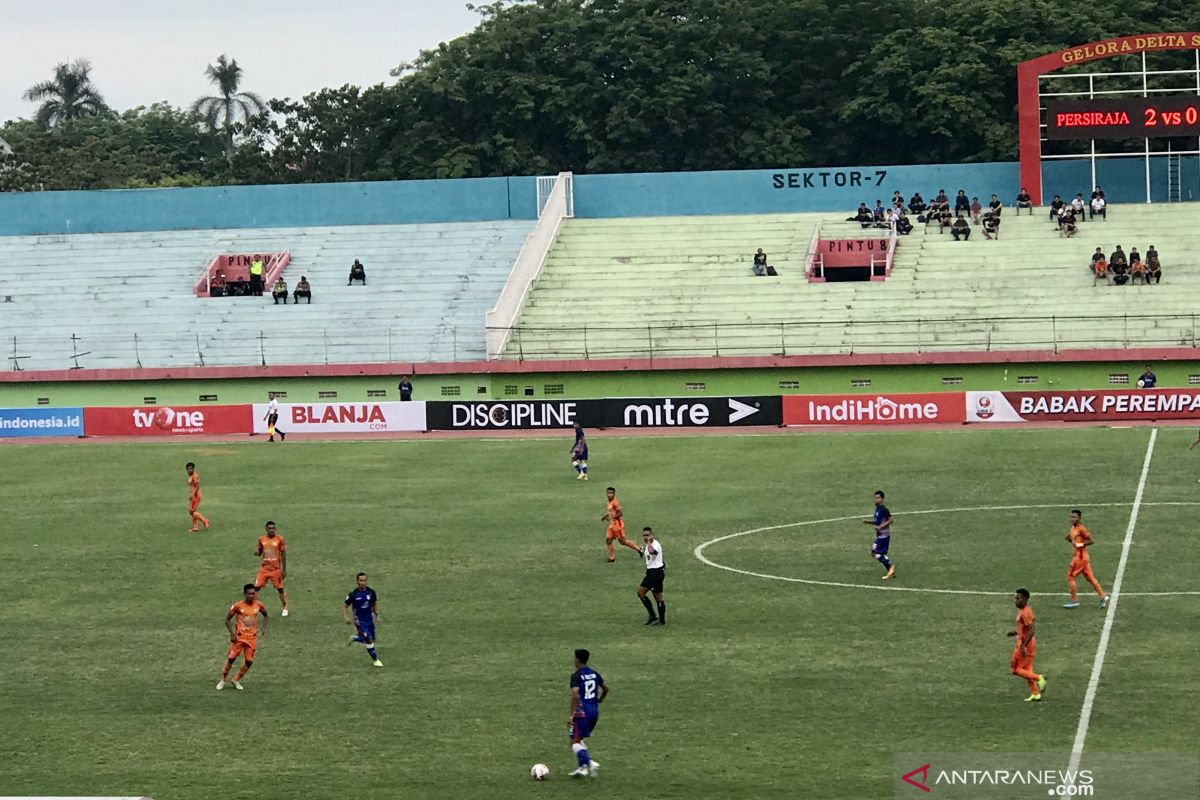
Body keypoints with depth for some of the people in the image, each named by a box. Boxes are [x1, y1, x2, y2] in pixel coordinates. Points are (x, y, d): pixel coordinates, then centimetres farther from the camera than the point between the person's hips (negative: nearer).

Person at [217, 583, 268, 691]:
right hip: (239, 636, -3)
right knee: (231, 658, -3)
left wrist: (264, 627, 2)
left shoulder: (259, 605, -3)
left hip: (252, 637, 3)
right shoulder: (238, 606, -13)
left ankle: (236, 680, 19)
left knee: (249, 661, 0)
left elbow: (265, 615, 17)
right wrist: (232, 634, -12)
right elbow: (227, 619, -4)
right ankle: (223, 680, 15)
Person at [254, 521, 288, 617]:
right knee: (256, 587, -3)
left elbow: (283, 554, -3)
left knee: (280, 588, 4)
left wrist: (284, 569, -5)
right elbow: (260, 552, 13)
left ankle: (285, 608, 20)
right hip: (264, 568, 2)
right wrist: (257, 552, -13)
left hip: (276, 569, -2)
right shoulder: (261, 539, 1)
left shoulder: (279, 539, -7)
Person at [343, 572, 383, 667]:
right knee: (369, 640, -12)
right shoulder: (353, 594, -14)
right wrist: (346, 617, -18)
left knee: (371, 640, 11)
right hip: (359, 621, -5)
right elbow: (345, 606, -4)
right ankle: (375, 660, 4)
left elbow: (375, 604, 13)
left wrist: (377, 616, 8)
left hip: (370, 620, 5)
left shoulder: (371, 592, -4)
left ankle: (354, 639, 37)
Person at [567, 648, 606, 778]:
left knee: (575, 742, -2)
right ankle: (582, 767, 12)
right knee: (579, 739, 21)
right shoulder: (594, 674, 9)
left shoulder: (576, 675, -12)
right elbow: (606, 688, 19)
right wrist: (600, 699, 39)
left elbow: (575, 695, -22)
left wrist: (570, 715, -21)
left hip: (582, 712, -7)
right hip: (594, 711, 7)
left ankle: (588, 762, -23)